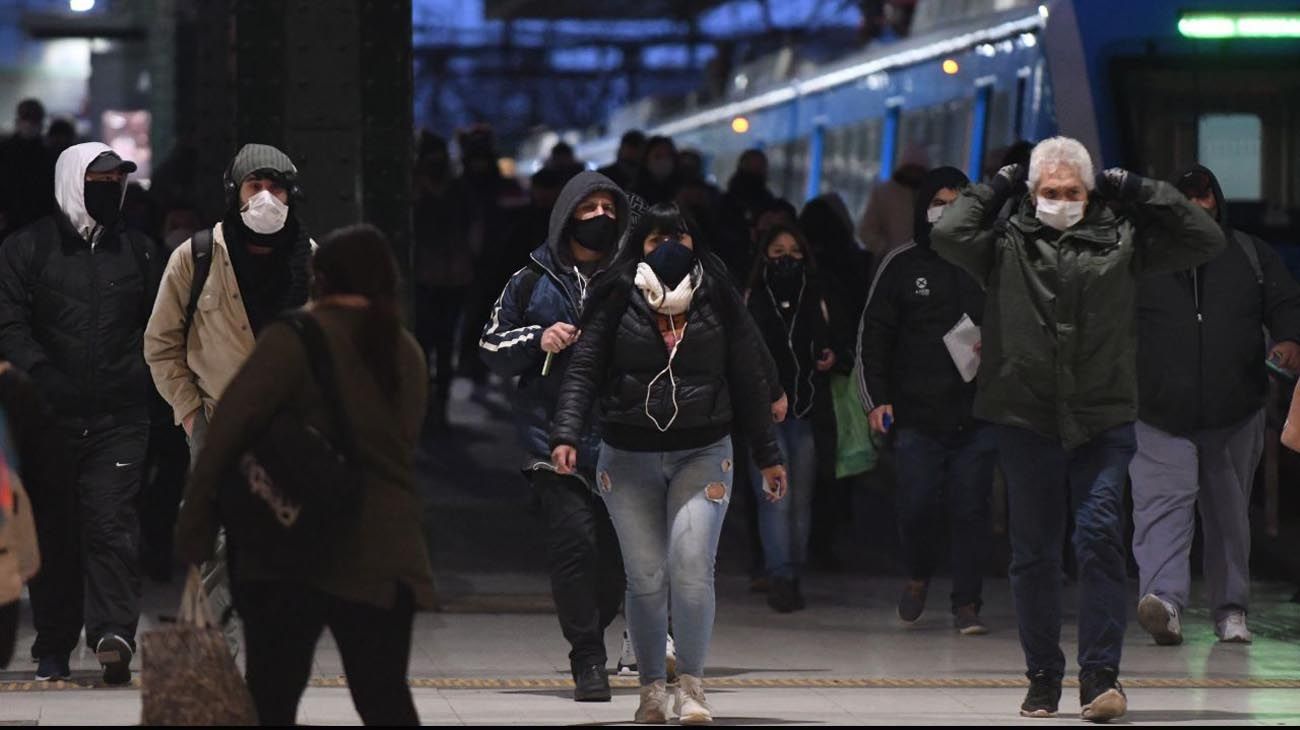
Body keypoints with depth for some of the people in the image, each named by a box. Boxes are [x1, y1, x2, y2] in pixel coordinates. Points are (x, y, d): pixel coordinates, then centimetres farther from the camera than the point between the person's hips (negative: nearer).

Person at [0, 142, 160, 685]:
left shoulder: (138, 251, 14)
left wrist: (140, 372, 9)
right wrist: (44, 379, -16)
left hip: (119, 419, 1)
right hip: (48, 416, -1)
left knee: (112, 521, -14)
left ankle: (113, 630, -24)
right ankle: (53, 649, 14)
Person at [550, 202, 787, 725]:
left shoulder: (716, 301, 4)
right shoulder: (617, 303, 0)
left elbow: (748, 380, 9)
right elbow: (583, 370, -3)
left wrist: (768, 455, 10)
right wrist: (567, 434, -17)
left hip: (702, 455, 0)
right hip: (628, 460, 0)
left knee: (692, 567, -15)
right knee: (646, 578, 1)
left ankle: (691, 684, -4)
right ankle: (652, 686, 16)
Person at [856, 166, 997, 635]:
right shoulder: (902, 265, 6)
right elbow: (873, 336, 7)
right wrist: (876, 399, 0)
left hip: (977, 414, 0)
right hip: (917, 414, 0)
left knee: (970, 509, -2)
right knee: (916, 507, -3)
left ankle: (967, 604, 7)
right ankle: (918, 575, 26)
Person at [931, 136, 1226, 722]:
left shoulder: (1120, 241, 10)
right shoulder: (1008, 245, 8)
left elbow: (1206, 240, 9)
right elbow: (947, 234, -8)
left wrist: (1138, 192, 5)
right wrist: (995, 189, 4)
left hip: (1104, 425, -1)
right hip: (1026, 424, 1)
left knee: (1100, 536, -12)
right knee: (1033, 552, 6)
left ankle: (1100, 674, -11)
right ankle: (1043, 676, 17)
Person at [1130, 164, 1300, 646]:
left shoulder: (1252, 256, 12)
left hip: (1235, 414, 2)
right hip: (1162, 414, -2)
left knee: (1230, 512, 8)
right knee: (1163, 503, -17)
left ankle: (1231, 609, 18)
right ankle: (1165, 600, -31)